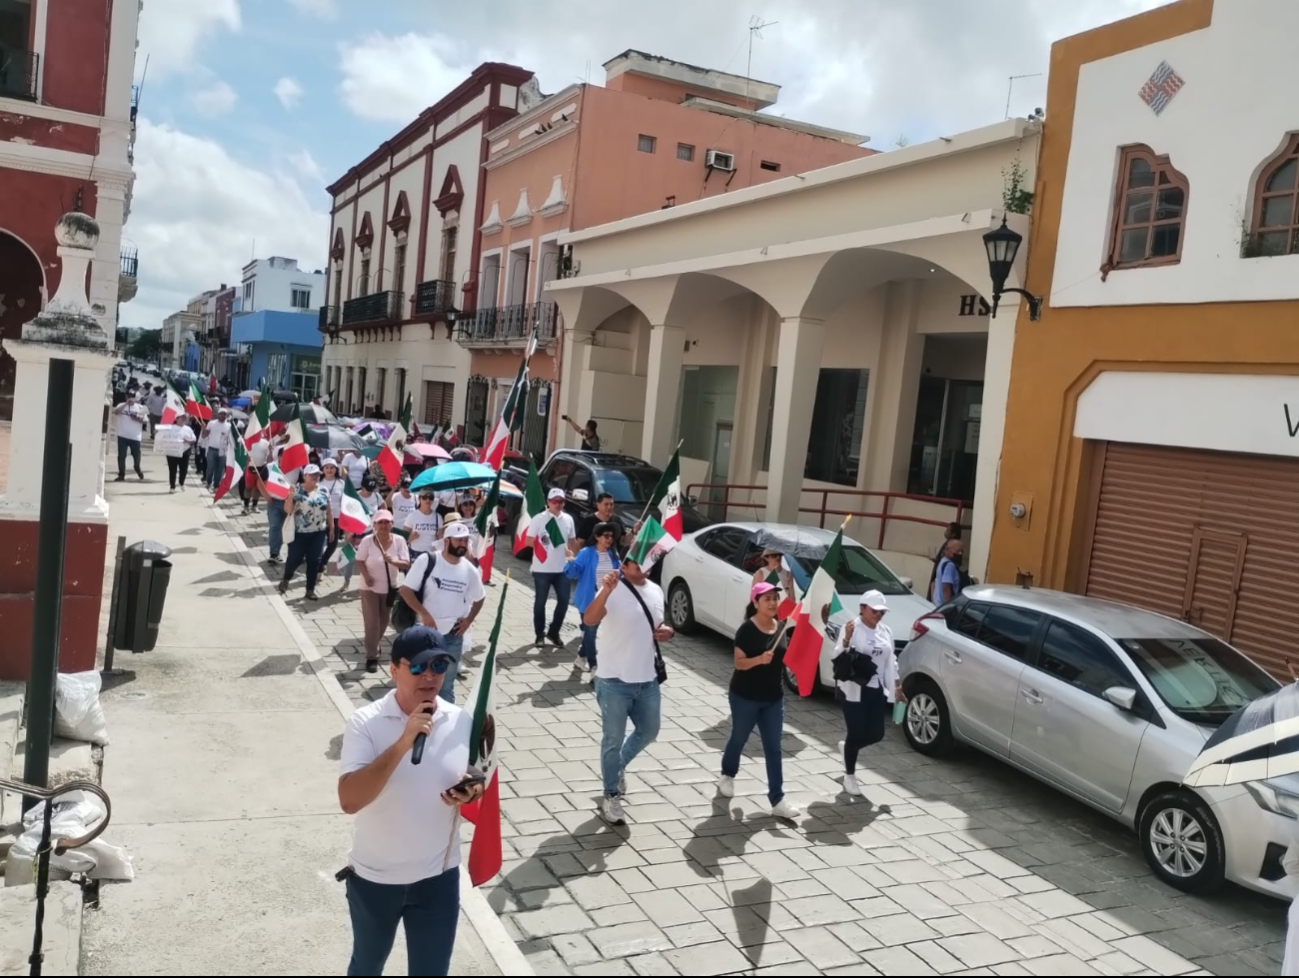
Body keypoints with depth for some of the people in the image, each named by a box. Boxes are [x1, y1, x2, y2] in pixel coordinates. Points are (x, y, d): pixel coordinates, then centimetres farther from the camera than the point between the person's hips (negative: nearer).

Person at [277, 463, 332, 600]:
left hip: (318, 533, 3)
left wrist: (331, 527, 10)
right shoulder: (297, 491, -8)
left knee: (314, 561, 4)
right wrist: (290, 496, -26)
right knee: (295, 559, 4)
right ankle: (285, 580, 34)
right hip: (298, 532, -3)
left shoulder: (323, 491, 3)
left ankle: (310, 590, 15)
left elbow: (328, 510, 10)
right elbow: (287, 510, -12)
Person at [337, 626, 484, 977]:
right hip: (373, 877, -1)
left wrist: (471, 793, -17)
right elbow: (349, 801, -29)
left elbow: (477, 783, 7)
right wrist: (403, 742, -36)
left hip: (438, 878, 2)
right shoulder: (366, 722, -19)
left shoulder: (463, 722, -8)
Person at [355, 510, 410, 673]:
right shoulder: (367, 540, -14)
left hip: (391, 588, 3)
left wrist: (392, 561, -31)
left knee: (383, 622, 18)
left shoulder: (399, 540, -10)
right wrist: (366, 575, -23)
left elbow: (406, 564, -12)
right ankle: (372, 657, 8)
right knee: (372, 623, -1)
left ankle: (374, 646, 43)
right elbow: (359, 560, -7)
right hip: (370, 588, -3)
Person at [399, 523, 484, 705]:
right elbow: (406, 590, -12)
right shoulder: (427, 560, -12)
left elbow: (480, 599, 16)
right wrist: (424, 614, -20)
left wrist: (468, 620, 3)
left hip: (453, 635, 3)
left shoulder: (470, 570, 0)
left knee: (447, 684, 12)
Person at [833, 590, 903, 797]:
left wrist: (897, 688, 14)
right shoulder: (851, 629, -11)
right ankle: (849, 775, 19)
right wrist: (846, 639, -33)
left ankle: (849, 748, 36)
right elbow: (839, 656, -17)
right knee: (856, 733, 0)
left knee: (876, 734, 5)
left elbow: (890, 662, 15)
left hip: (876, 690, 6)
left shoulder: (886, 631, 8)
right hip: (853, 691, -6)